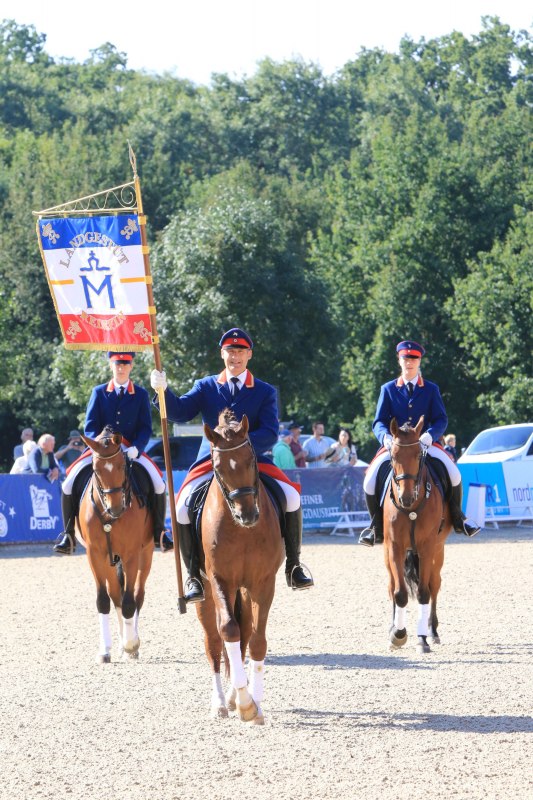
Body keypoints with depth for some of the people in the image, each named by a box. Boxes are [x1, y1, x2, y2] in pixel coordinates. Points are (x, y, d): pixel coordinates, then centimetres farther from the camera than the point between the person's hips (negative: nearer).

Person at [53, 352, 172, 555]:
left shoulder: (141, 394, 6)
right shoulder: (99, 392, 8)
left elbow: (145, 428, 0)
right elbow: (90, 426, 2)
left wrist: (135, 449, -19)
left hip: (132, 450, -1)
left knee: (158, 486, -23)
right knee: (68, 485, -17)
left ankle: (159, 533, -6)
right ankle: (68, 536, -6)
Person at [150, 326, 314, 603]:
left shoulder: (265, 392, 7)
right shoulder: (206, 387, 11)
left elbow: (270, 433, -6)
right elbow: (180, 412, -4)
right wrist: (163, 391, -24)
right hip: (210, 462, 0)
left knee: (291, 497, -21)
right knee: (183, 507, -23)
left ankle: (293, 567, -6)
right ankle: (194, 575, -9)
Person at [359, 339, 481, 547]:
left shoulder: (431, 389, 8)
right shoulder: (388, 389, 8)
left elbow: (441, 420, 0)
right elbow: (379, 422, 3)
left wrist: (429, 436, -21)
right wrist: (386, 437, -20)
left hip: (425, 443, 0)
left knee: (454, 475, -24)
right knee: (370, 482, -22)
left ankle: (457, 518, 0)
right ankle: (377, 527, -1)